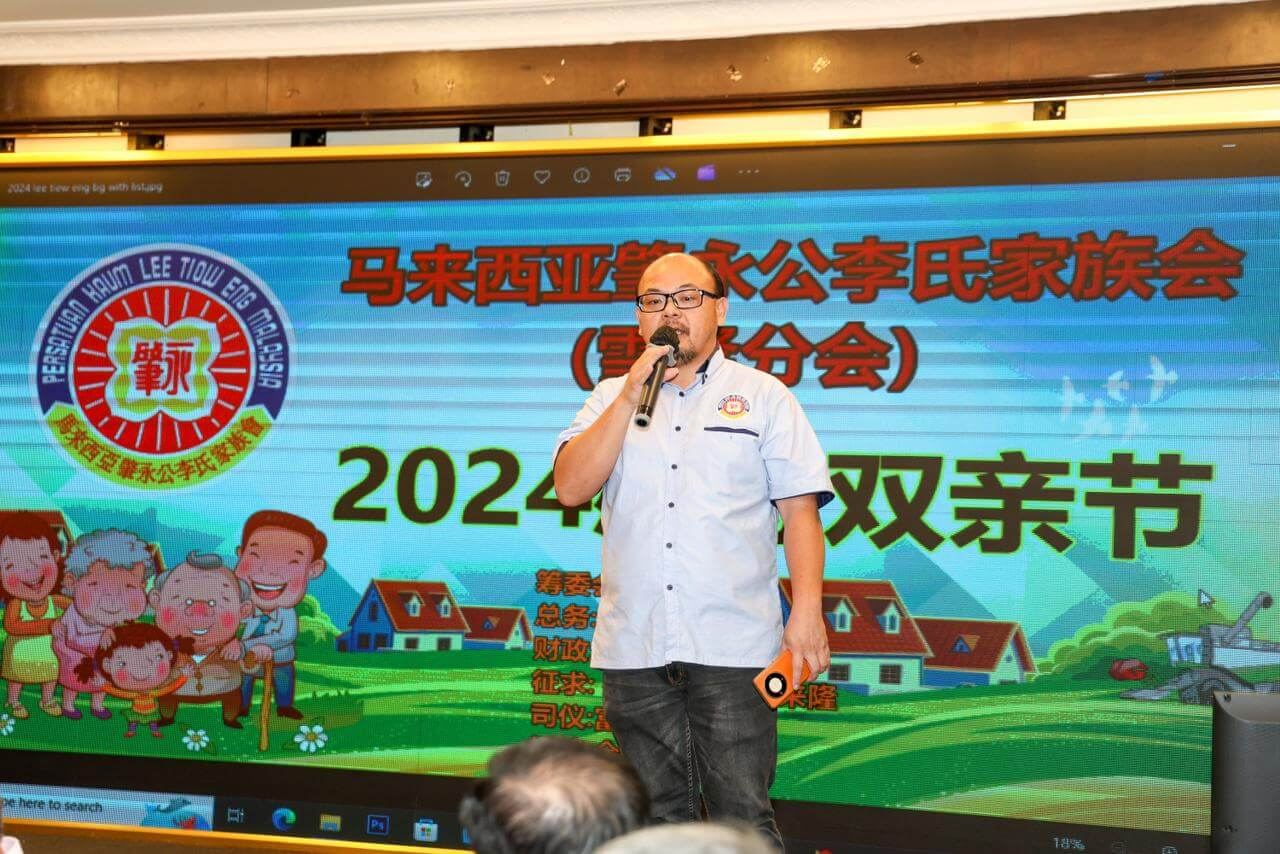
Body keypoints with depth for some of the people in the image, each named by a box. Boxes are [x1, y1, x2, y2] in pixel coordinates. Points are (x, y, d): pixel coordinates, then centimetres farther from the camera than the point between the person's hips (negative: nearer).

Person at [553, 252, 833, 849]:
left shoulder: (763, 395, 8)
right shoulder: (611, 397, 14)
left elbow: (800, 510, 2)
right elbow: (571, 489, -1)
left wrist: (807, 609, -10)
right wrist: (631, 393, -7)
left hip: (733, 646, -2)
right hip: (634, 647, 3)